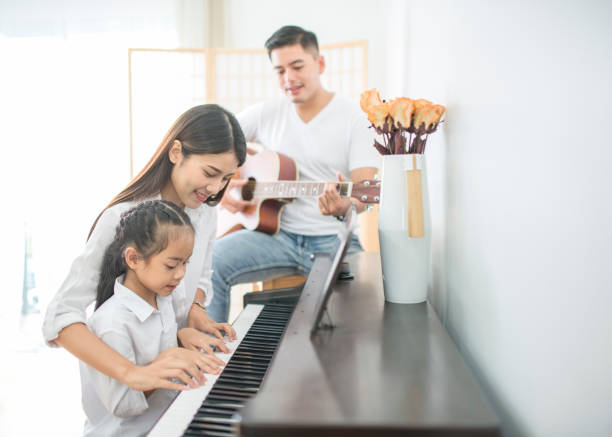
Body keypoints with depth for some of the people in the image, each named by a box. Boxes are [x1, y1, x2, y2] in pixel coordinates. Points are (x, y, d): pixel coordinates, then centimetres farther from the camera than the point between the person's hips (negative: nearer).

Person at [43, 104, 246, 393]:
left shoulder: (205, 214, 2)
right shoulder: (122, 218, -19)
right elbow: (60, 317, -26)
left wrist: (196, 310, -4)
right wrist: (131, 373, -39)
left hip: (186, 364, 6)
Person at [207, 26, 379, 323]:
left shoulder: (353, 118, -2)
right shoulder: (265, 114, 9)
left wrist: (346, 207, -33)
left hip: (331, 239, -2)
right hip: (276, 232, 3)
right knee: (207, 263, -22)